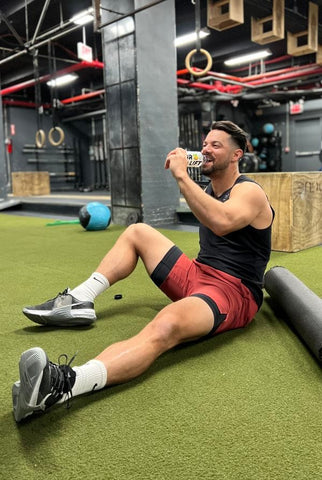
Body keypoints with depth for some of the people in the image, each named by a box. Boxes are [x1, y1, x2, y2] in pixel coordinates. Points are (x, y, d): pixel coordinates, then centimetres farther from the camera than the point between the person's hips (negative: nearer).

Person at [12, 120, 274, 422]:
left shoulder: (249, 192, -9)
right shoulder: (209, 190, 16)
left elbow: (221, 222, -34)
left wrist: (181, 175, -30)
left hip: (233, 293, -9)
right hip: (196, 275, 9)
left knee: (165, 325, -41)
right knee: (137, 232, 12)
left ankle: (61, 386, -61)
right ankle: (79, 301, -2)